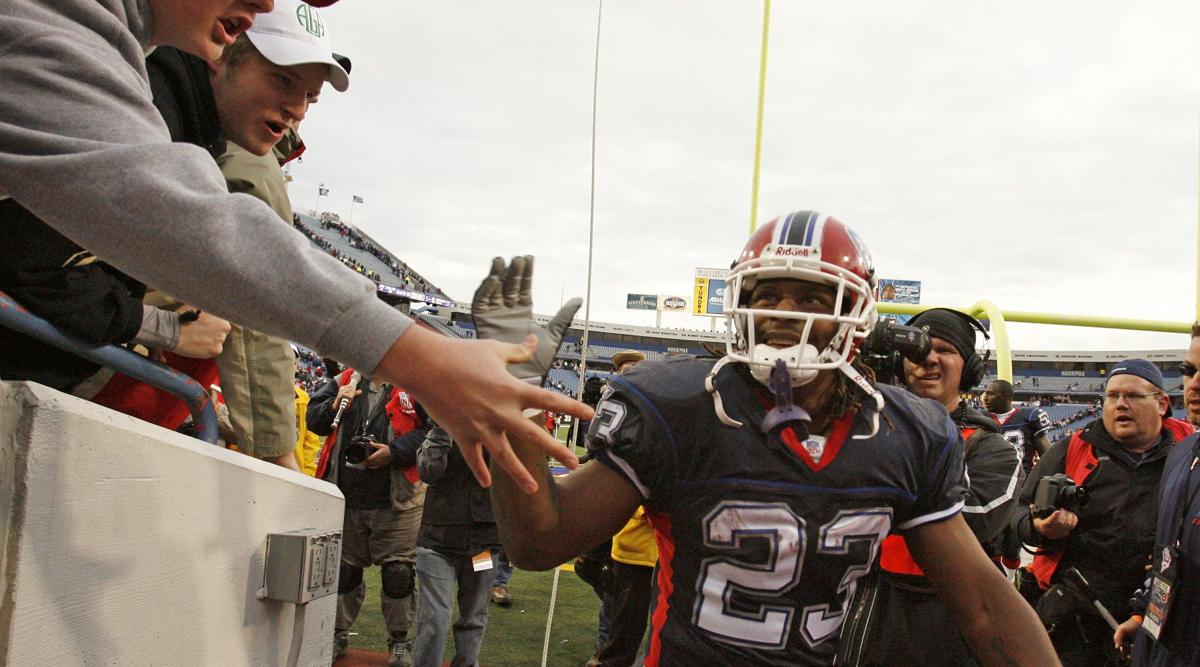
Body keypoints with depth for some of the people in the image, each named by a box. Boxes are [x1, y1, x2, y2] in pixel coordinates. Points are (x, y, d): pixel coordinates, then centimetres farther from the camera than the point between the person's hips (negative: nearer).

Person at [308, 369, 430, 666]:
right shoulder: (346, 379, 9)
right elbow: (314, 419, 13)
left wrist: (396, 451, -17)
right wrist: (335, 405, -7)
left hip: (396, 501, -4)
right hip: (345, 497, 4)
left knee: (397, 571, 2)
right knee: (342, 569, 14)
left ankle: (399, 641, 18)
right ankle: (337, 634, 31)